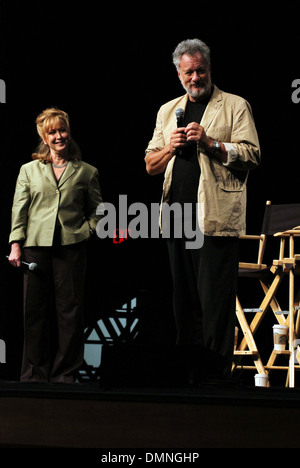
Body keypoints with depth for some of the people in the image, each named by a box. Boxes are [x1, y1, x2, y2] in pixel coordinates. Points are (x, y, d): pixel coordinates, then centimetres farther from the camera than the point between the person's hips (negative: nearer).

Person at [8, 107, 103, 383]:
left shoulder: (86, 172, 12)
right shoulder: (29, 170, 14)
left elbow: (97, 210, 17)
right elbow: (19, 210, 10)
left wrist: (88, 230, -1)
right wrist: (16, 244, 0)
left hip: (72, 247, -1)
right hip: (36, 246, 1)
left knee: (70, 310, -2)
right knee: (35, 310, 2)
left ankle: (65, 373, 6)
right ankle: (35, 373, 10)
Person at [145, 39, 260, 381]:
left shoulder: (235, 106, 4)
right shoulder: (167, 111, 19)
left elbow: (252, 155, -5)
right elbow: (150, 165, 19)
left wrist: (209, 142, -15)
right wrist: (169, 147, -2)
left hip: (216, 217, -5)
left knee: (215, 301, -8)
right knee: (184, 301, 8)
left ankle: (216, 376, -5)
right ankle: (187, 376, 14)